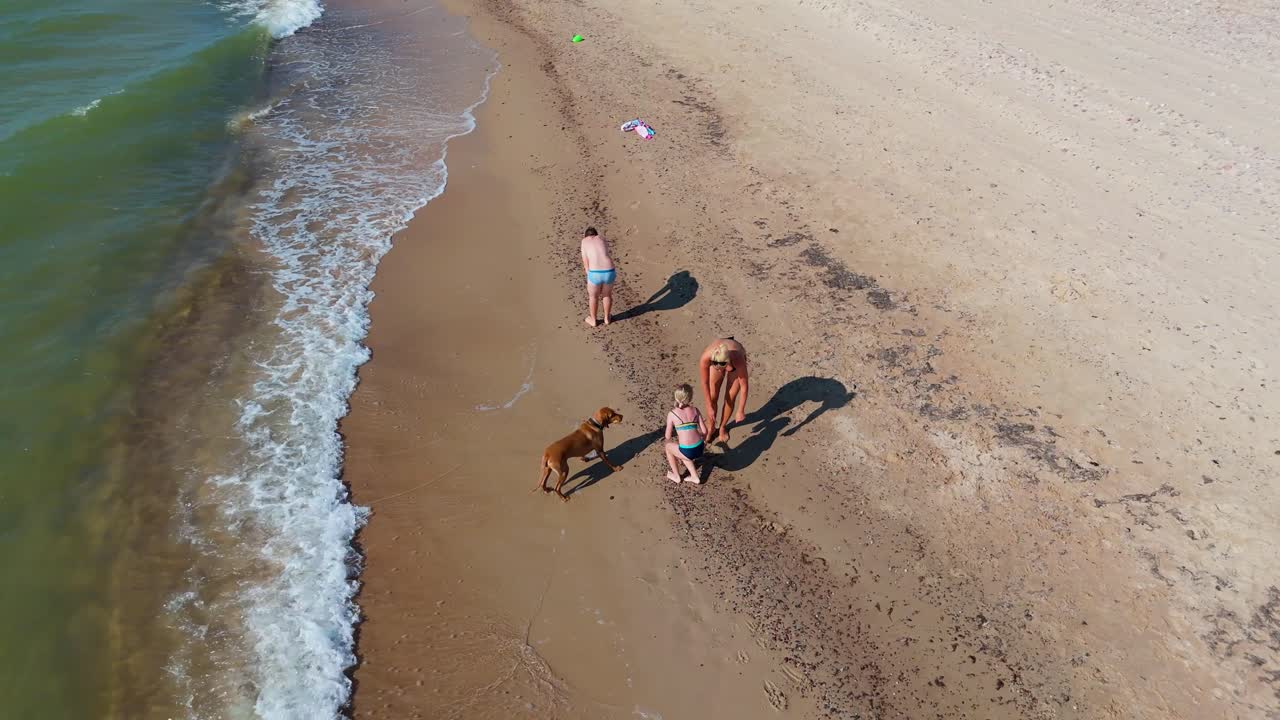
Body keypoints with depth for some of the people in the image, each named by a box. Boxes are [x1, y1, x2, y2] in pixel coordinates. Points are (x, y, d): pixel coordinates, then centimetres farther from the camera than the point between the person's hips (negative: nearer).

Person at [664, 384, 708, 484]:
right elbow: (704, 431, 3)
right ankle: (695, 477, 34)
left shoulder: (672, 414, -4)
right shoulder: (695, 410, 4)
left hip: (688, 452, -4)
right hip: (699, 449, 4)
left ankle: (676, 477, 37)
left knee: (668, 446, 28)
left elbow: (668, 436, 1)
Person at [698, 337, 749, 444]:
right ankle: (712, 428, 25)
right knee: (712, 398, 0)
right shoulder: (705, 358, -42)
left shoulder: (738, 361, -45)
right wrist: (709, 406, -20)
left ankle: (722, 427, 27)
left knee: (730, 399, 0)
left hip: (735, 362, -1)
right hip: (716, 360, 1)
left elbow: (744, 386, -31)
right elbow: (705, 383, -26)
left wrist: (741, 411, -24)